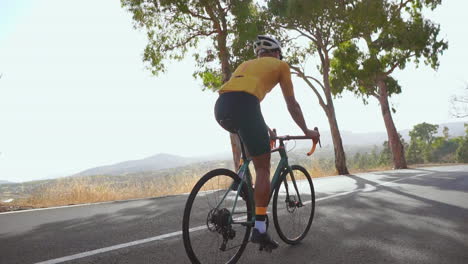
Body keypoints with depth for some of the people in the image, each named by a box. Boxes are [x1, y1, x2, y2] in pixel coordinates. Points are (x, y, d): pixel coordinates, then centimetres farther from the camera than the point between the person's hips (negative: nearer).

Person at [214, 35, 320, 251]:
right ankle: (259, 229, 2)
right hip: (242, 106, -6)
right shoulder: (281, 65, 24)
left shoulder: (246, 64, 38)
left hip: (221, 107, 6)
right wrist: (307, 131, 32)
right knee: (263, 168, 3)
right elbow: (292, 104, 22)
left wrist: (265, 129, 51)